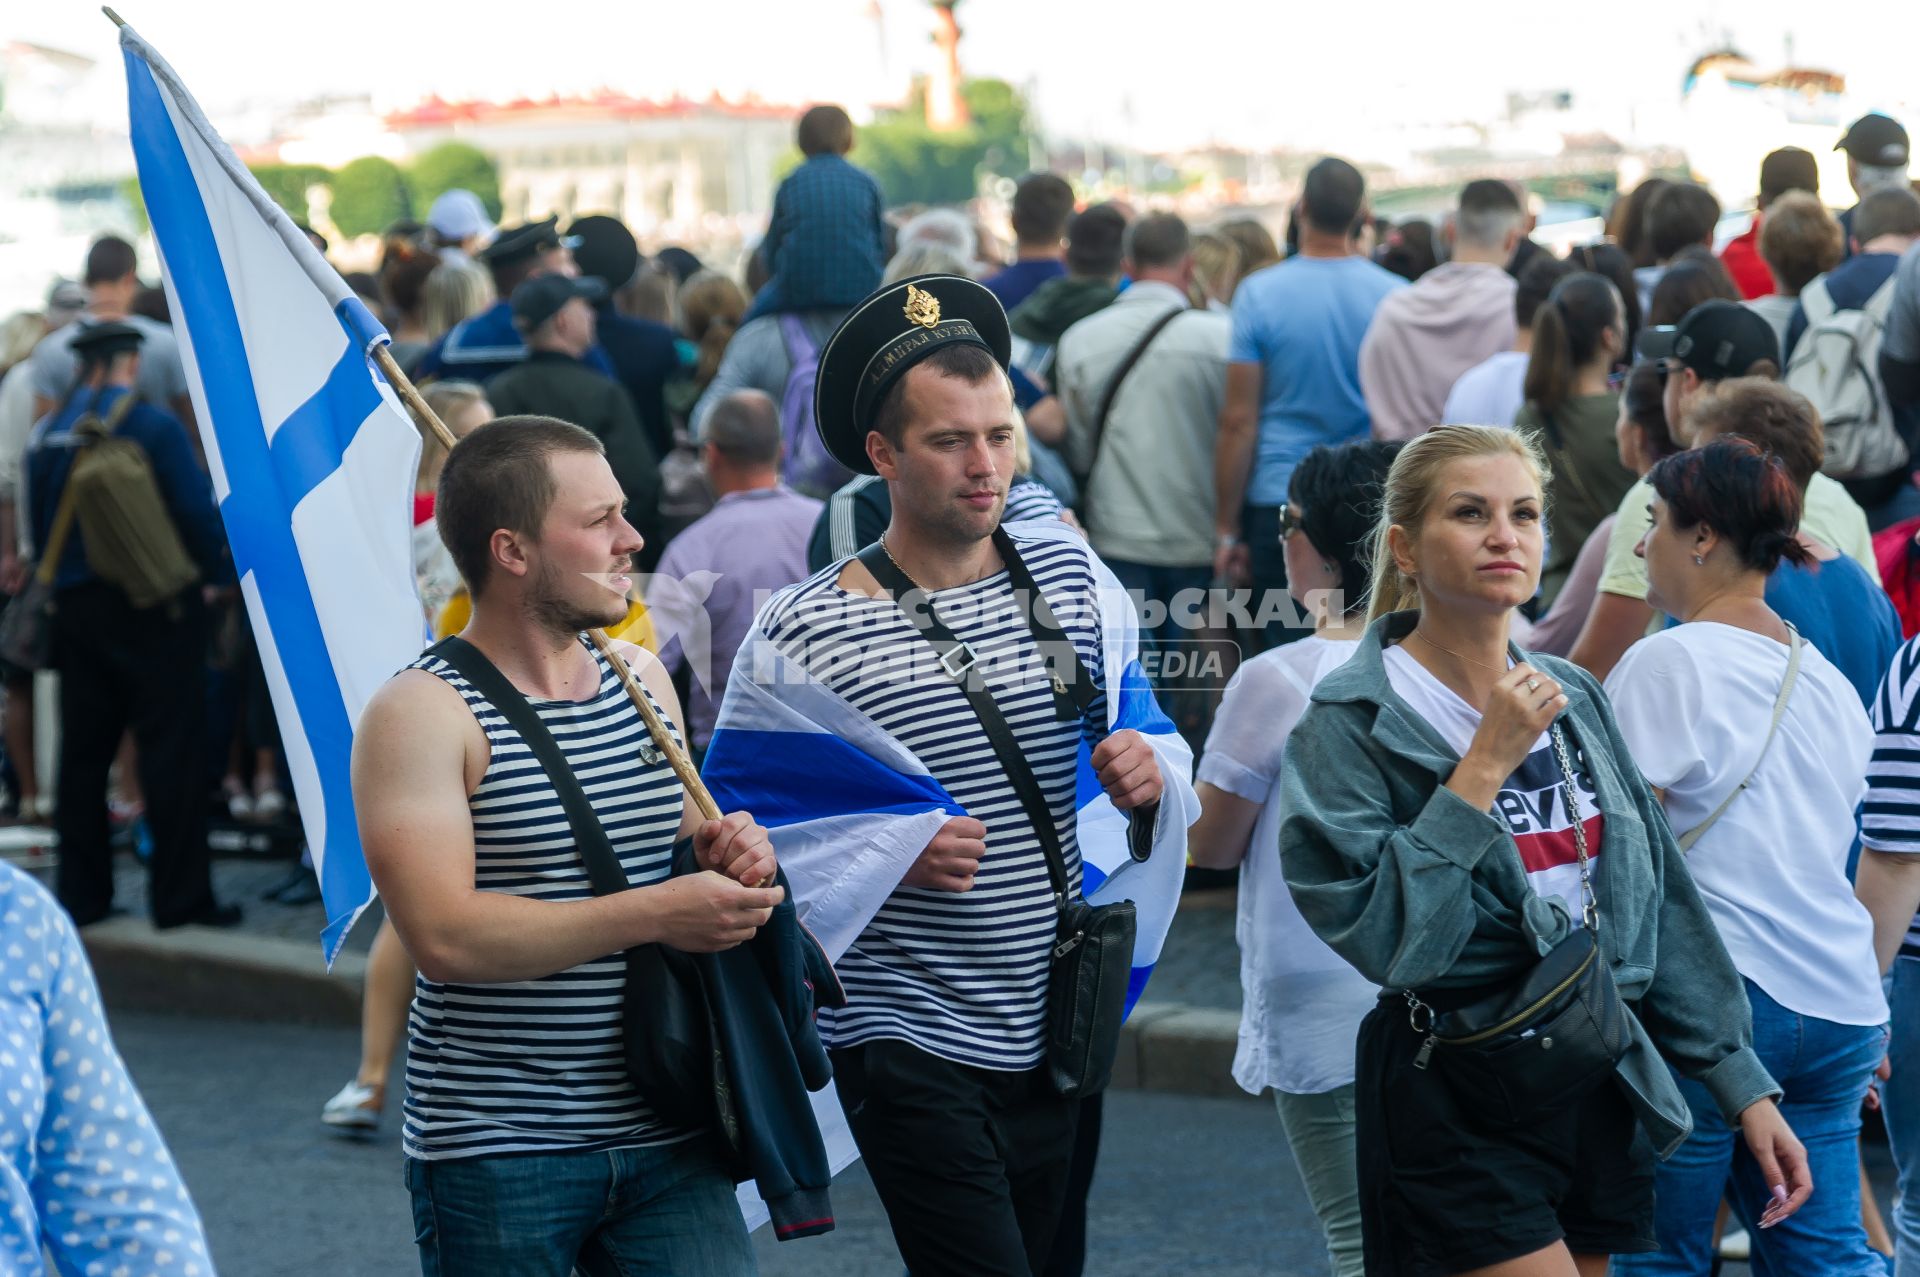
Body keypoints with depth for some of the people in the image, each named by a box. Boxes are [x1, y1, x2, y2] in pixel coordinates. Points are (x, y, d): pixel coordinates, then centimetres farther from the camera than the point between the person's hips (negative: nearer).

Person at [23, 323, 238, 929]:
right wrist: (219, 577, 1)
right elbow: (200, 511, -13)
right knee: (172, 753, -1)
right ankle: (180, 896, -1)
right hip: (153, 607, -5)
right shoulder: (153, 426, -12)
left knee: (83, 753, 12)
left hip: (76, 607, 6)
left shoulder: (47, 433, 5)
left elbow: (37, 518, 13)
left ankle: (81, 892, 15)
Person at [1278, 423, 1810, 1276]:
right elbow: (1374, 932, -20)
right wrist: (1483, 768, -19)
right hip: (1454, 1113, -6)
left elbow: (1666, 907, 12)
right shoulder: (1351, 721, -9)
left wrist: (1743, 1085, 10)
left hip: (1598, 1092, 6)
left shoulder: (1574, 702, 9)